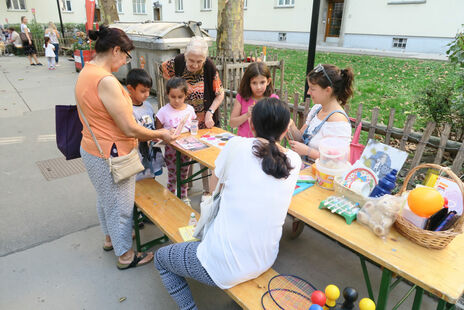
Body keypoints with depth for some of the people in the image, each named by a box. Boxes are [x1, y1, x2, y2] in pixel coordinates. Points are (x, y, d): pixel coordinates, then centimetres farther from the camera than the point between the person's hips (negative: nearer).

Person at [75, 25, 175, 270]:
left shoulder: (86, 73, 5)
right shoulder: (106, 81, -26)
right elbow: (130, 129, -25)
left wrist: (144, 136, 10)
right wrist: (160, 134, -10)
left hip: (92, 149, 10)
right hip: (110, 156, -10)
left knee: (105, 199, 27)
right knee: (120, 205, 9)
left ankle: (111, 237, 51)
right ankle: (125, 255, 29)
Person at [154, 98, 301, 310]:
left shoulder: (237, 146, -14)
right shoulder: (294, 161, -5)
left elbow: (214, 186, 1)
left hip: (224, 267, -5)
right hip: (265, 263, 6)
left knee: (161, 258, 20)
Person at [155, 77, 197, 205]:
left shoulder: (189, 109, -2)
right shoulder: (164, 111, -11)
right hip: (171, 148, -3)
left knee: (184, 175, 18)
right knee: (172, 176, 7)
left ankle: (184, 197, 36)